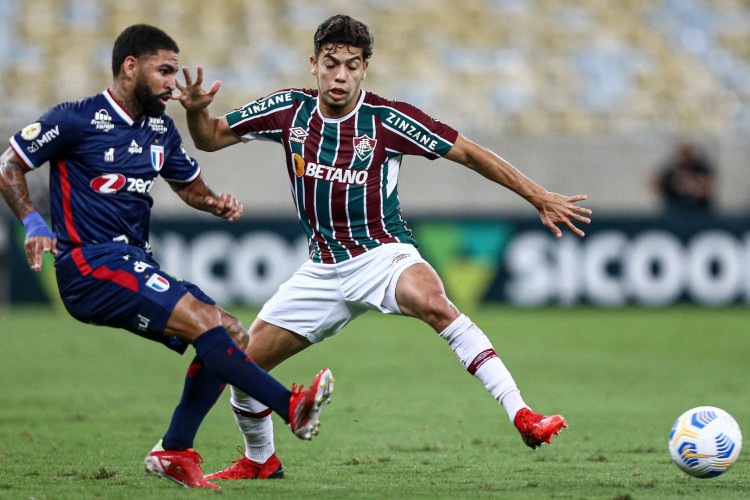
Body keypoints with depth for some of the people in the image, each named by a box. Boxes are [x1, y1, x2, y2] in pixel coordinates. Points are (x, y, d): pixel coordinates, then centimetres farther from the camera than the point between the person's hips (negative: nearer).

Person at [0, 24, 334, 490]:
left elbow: (191, 185, 27)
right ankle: (292, 406, -25)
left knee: (234, 336, -1)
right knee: (202, 319, -25)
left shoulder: (161, 128, 15)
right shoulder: (77, 119, -6)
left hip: (136, 266, 9)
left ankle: (174, 451, 4)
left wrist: (218, 203, 4)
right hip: (90, 264, -9)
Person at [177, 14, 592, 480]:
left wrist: (539, 197, -7)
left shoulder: (386, 118, -12)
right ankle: (260, 461, 30)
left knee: (432, 302, -37)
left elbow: (467, 152, -7)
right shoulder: (290, 109, -2)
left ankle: (523, 416, -41)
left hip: (383, 254, -4)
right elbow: (210, 138, 7)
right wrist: (196, 110, -16)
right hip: (324, 267, 4)